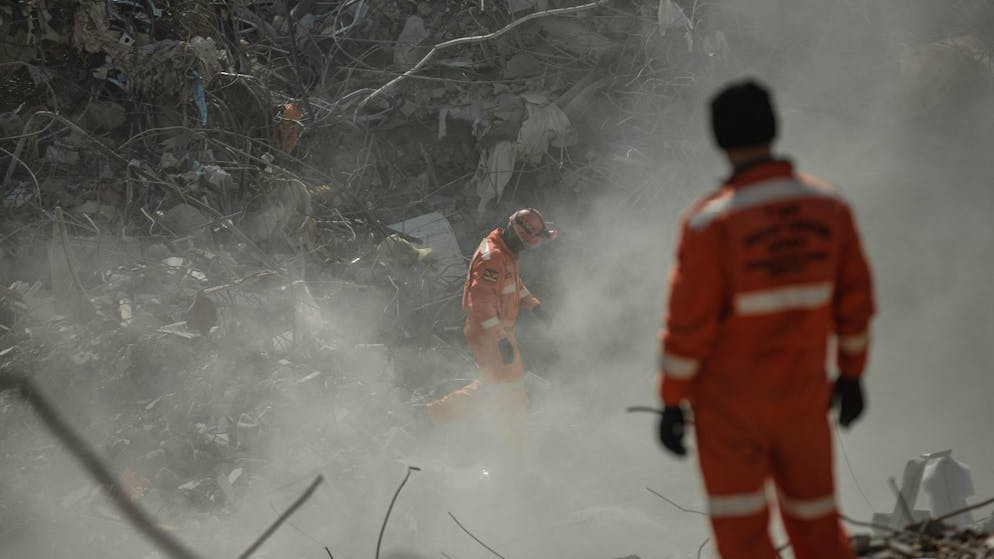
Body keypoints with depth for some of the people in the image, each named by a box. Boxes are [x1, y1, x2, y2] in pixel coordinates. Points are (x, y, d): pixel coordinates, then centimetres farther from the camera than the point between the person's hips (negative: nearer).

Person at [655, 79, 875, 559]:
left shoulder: (711, 223, -20)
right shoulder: (829, 207, -5)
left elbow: (688, 323, -18)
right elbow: (855, 299, 4)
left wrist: (671, 403, -7)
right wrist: (851, 373, 18)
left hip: (730, 402, -4)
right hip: (803, 394, 4)